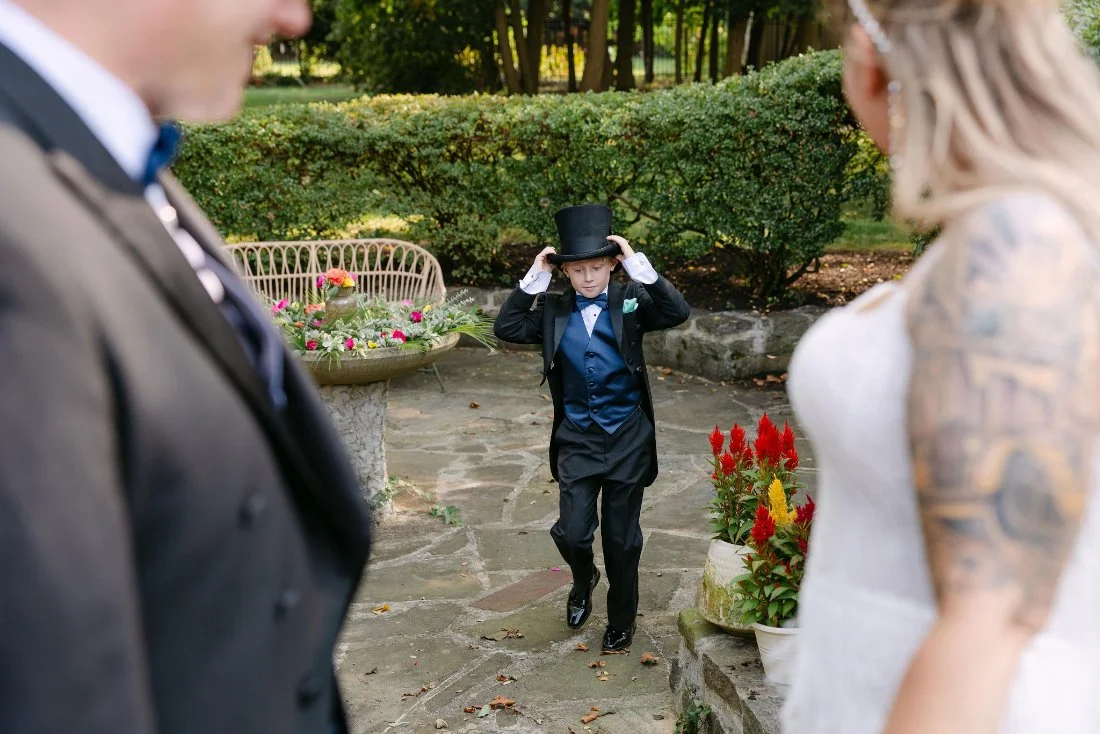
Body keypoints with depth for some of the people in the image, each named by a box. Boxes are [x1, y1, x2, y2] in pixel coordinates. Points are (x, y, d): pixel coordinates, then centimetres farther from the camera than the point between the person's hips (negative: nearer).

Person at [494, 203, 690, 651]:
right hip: (577, 441, 1)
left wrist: (638, 265, -21)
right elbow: (506, 328, -8)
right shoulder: (554, 311, 1)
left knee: (622, 539, 9)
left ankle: (621, 622, 29)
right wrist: (535, 278, -11)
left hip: (628, 440, -1)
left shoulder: (631, 302, -4)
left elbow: (677, 313, -19)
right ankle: (584, 581, 31)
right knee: (572, 533, -5)